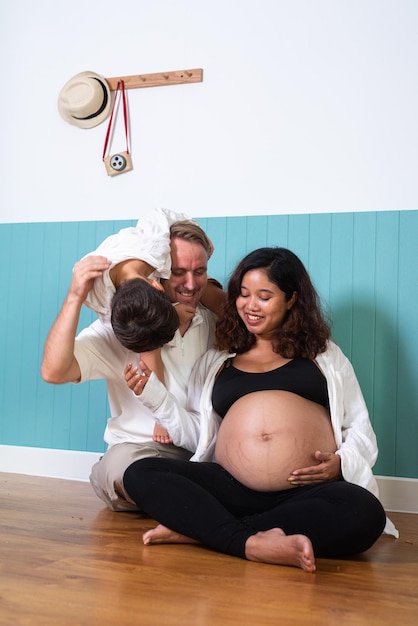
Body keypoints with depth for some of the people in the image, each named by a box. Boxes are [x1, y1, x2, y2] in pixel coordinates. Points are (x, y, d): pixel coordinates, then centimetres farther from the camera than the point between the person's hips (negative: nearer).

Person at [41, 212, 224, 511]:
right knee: (122, 462, -36)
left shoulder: (217, 319, 5)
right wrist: (75, 298, -28)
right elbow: (54, 372, -16)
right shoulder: (121, 326, -6)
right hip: (139, 447, -3)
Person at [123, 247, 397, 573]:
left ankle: (195, 528, -26)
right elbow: (199, 436, 15)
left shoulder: (324, 355, 17)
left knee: (364, 512, -34)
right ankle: (252, 543, -31)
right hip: (232, 490, 1)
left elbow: (360, 428, 14)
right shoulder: (216, 362, 20)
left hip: (307, 492, 0)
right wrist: (155, 395, 4)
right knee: (141, 474, -20)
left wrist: (343, 462, -7)